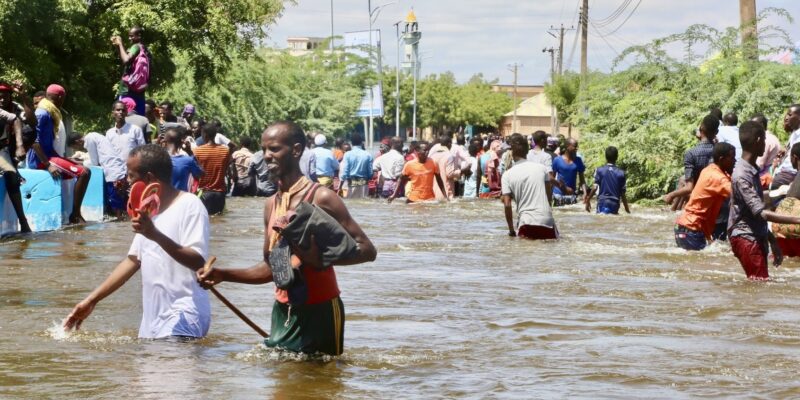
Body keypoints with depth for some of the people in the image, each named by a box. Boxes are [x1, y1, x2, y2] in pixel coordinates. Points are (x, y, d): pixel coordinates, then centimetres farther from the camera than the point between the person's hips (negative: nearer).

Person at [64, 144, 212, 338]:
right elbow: (132, 260, 20)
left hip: (182, 317, -8)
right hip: (154, 318, 8)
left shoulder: (189, 205, -10)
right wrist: (92, 300, 16)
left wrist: (157, 236, -33)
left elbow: (198, 262, -21)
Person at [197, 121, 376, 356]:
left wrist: (322, 256, -28)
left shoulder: (321, 198, -12)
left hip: (319, 311, -7)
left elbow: (367, 250, -13)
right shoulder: (272, 205, 9)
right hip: (283, 312, 7)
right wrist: (224, 275, 5)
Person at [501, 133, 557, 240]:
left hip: (526, 222, -2)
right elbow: (549, 197, 13)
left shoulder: (507, 175, 1)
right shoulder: (542, 168, 7)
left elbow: (507, 205, -3)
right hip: (547, 219, 2)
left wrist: (511, 230, 5)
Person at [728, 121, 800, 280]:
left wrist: (772, 240, 22)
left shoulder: (753, 171, 12)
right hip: (745, 238, -10)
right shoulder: (742, 176, -19)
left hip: (757, 237, 10)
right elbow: (762, 213, -26)